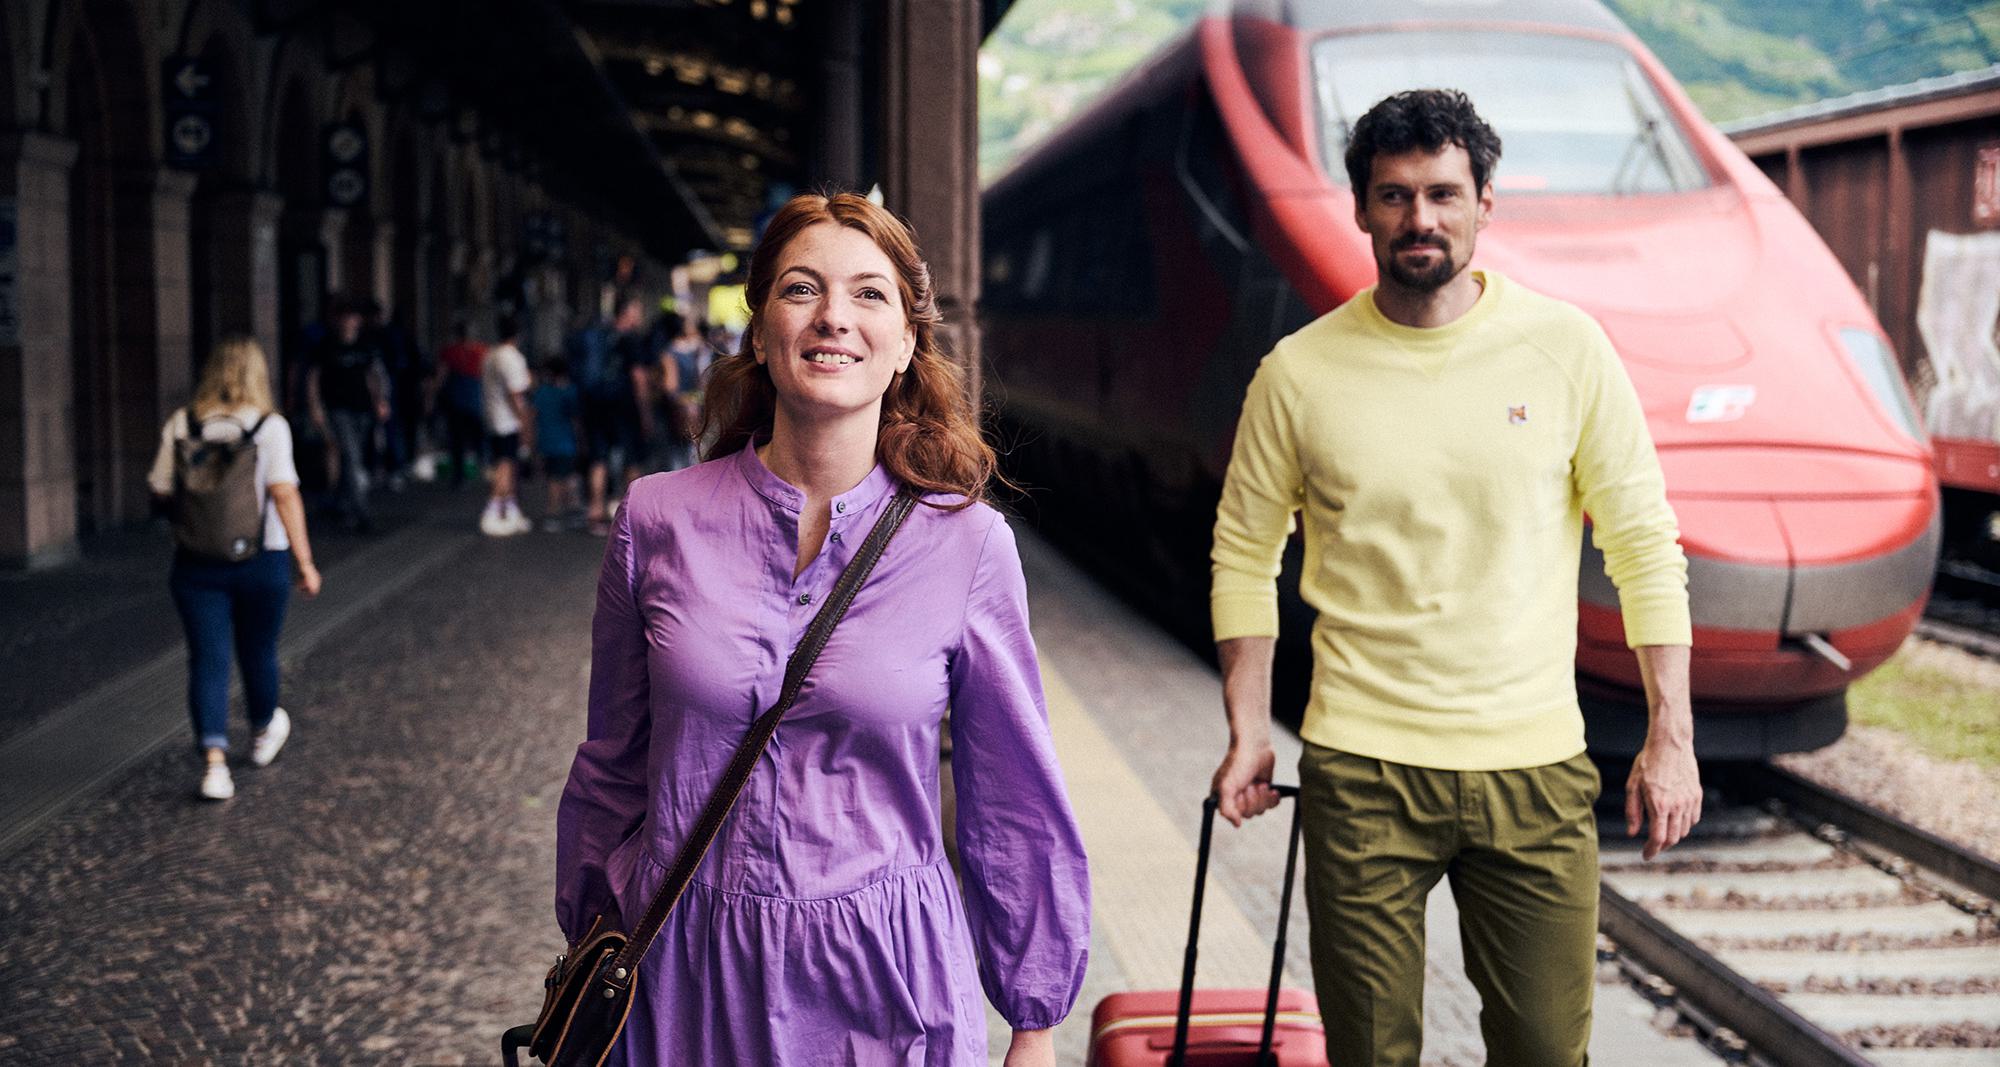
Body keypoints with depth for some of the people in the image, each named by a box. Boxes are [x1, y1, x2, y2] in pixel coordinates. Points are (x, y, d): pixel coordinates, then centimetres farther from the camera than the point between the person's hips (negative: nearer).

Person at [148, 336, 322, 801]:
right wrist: (305, 560, -14)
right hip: (261, 561, -1)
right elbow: (284, 494, -16)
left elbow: (161, 492, 1)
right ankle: (263, 734, 42)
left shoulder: (180, 425, -1)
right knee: (258, 653, 19)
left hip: (196, 565, 1)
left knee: (207, 661, 3)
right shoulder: (270, 426, -9)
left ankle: (214, 761, -10)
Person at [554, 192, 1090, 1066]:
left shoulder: (966, 543, -8)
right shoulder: (657, 520, -4)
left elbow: (1016, 808, -1)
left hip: (885, 984, -1)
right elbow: (611, 771, 7)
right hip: (685, 983, 2)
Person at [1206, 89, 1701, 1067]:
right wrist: (1248, 730, 1)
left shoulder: (1567, 348, -1)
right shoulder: (1300, 372, -1)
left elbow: (1644, 545, 3)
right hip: (1362, 770, 0)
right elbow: (1245, 555, 8)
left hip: (1535, 766, 1)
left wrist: (1671, 736, -1)